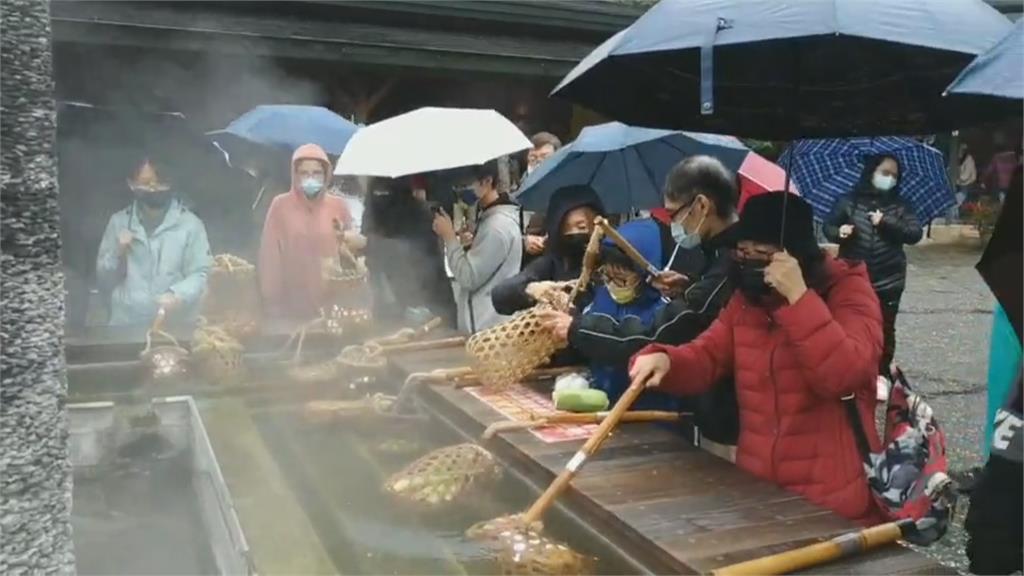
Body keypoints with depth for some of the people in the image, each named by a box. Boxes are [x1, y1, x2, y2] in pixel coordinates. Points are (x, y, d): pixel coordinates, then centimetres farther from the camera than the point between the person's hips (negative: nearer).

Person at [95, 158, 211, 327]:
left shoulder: (190, 224, 1)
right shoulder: (118, 221, 12)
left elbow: (201, 274, -4)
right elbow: (103, 281, 15)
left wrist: (178, 295, -22)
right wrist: (118, 253, -3)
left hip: (175, 326, -2)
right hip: (125, 323, 2)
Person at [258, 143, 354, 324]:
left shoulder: (338, 206, 5)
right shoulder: (280, 205, -1)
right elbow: (270, 255, 1)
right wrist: (272, 301, -2)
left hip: (332, 302, 1)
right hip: (292, 304, -1)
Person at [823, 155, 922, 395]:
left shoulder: (899, 205, 5)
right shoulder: (849, 201, 2)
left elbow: (916, 233, -3)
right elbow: (828, 226, 4)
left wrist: (886, 223, -15)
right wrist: (839, 232, -18)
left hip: (888, 280, 1)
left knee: (884, 328, 7)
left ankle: (881, 375, 21)